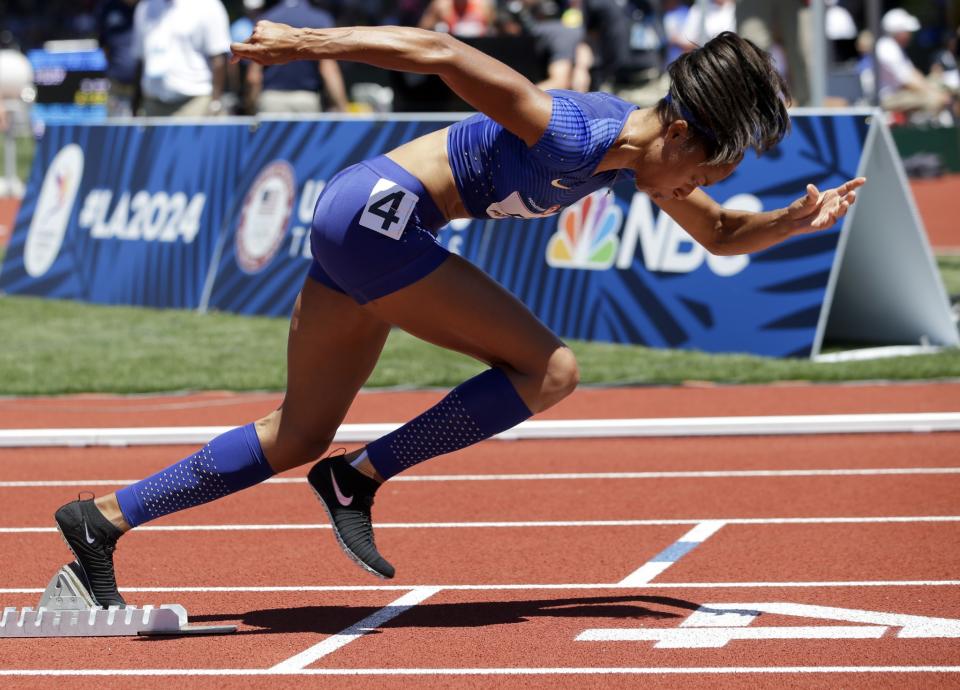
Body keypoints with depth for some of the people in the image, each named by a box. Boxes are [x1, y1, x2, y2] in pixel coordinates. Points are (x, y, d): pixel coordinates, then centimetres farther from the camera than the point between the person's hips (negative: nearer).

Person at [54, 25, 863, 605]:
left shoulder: (643, 151, 5)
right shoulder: (570, 135, -22)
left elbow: (718, 234, 20)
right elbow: (440, 52, -24)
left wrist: (793, 222, 1)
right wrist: (308, 42, -21)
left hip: (363, 225, 9)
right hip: (375, 213, -9)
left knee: (299, 438, 11)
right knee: (550, 370, -11)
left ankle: (104, 518, 13)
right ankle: (359, 478, -7)